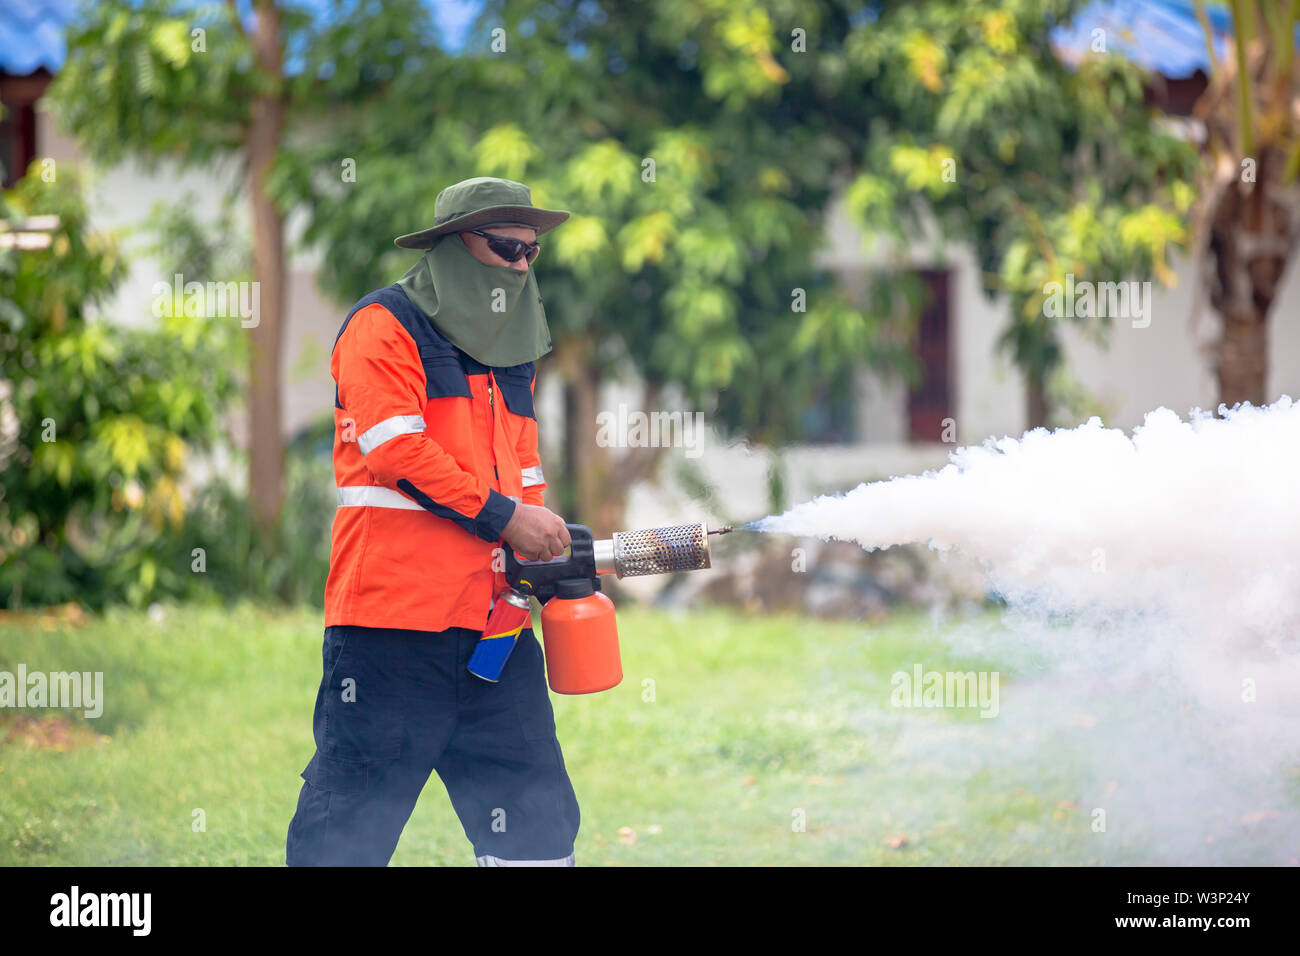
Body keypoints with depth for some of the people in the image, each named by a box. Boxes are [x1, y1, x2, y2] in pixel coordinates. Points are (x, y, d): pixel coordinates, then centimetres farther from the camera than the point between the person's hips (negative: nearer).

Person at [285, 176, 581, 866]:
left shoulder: (512, 355, 22)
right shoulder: (385, 328, -2)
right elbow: (397, 448, -14)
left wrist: (546, 550, 7)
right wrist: (504, 517, -14)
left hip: (493, 620, 7)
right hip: (394, 614, -7)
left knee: (537, 815, 3)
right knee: (354, 809, -6)